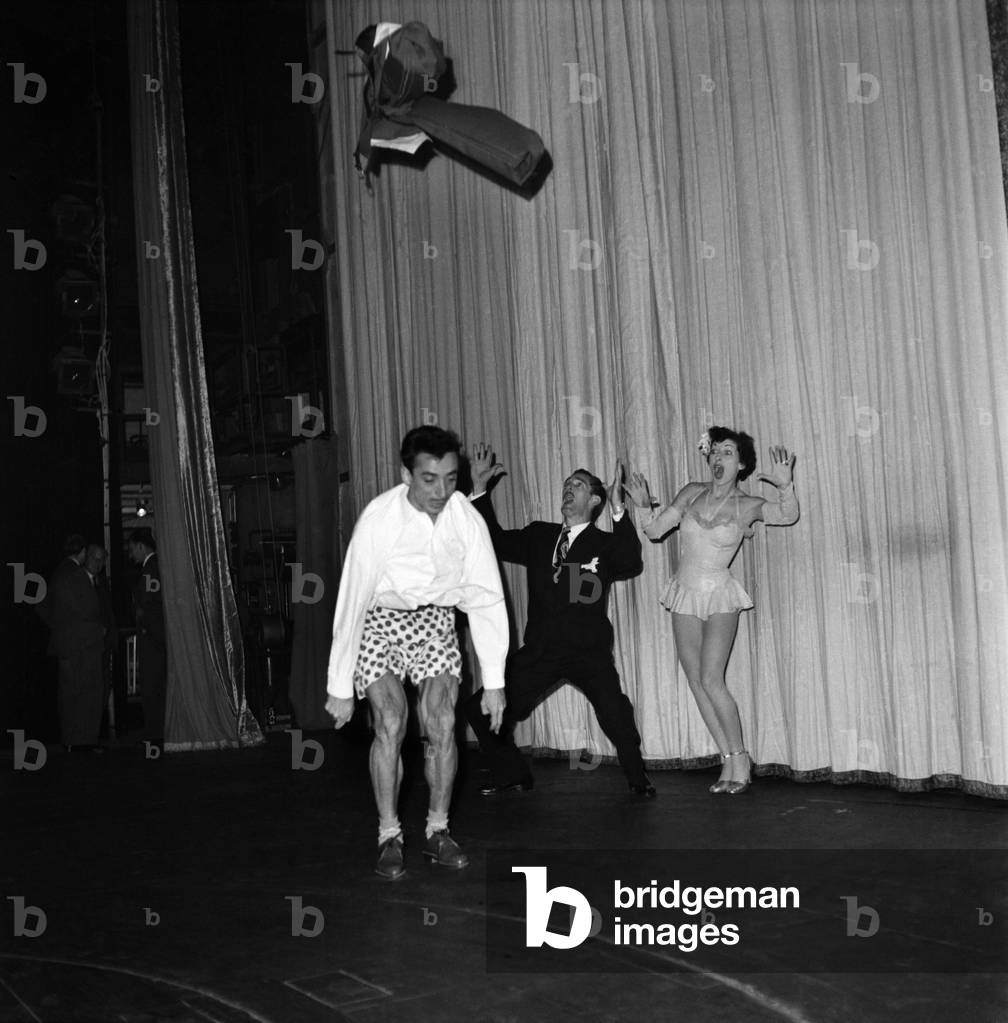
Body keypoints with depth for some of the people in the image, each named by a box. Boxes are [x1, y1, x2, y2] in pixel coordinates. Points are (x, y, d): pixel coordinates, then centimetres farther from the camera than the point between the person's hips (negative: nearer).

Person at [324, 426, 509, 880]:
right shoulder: (377, 520, -27)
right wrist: (339, 688, -19)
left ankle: (437, 831, 9)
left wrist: (494, 681, -13)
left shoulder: (467, 519, -20)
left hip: (434, 620, 2)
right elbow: (351, 604, -23)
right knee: (390, 724, -15)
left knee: (442, 724, -9)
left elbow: (487, 599, -14)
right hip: (379, 620, -2)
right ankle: (389, 838, 1)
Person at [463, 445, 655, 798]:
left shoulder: (604, 544, 1)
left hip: (589, 652, -4)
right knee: (481, 709, 2)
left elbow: (631, 565, -18)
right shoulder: (539, 537, 14)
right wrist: (480, 489, 6)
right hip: (540, 650, 4)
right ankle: (512, 773, 25)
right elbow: (494, 540, 13)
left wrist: (619, 511, -29)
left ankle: (637, 777, 2)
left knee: (615, 712, -26)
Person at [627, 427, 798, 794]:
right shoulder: (692, 493, 5)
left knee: (711, 680, -14)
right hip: (684, 596, 4)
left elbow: (788, 515, -18)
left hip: (719, 597, -4)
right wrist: (646, 505, -14)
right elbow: (654, 531, 5)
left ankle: (740, 760, 2)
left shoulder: (747, 505, -3)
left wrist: (785, 485, -36)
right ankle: (729, 760, 14)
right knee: (696, 682, 3)